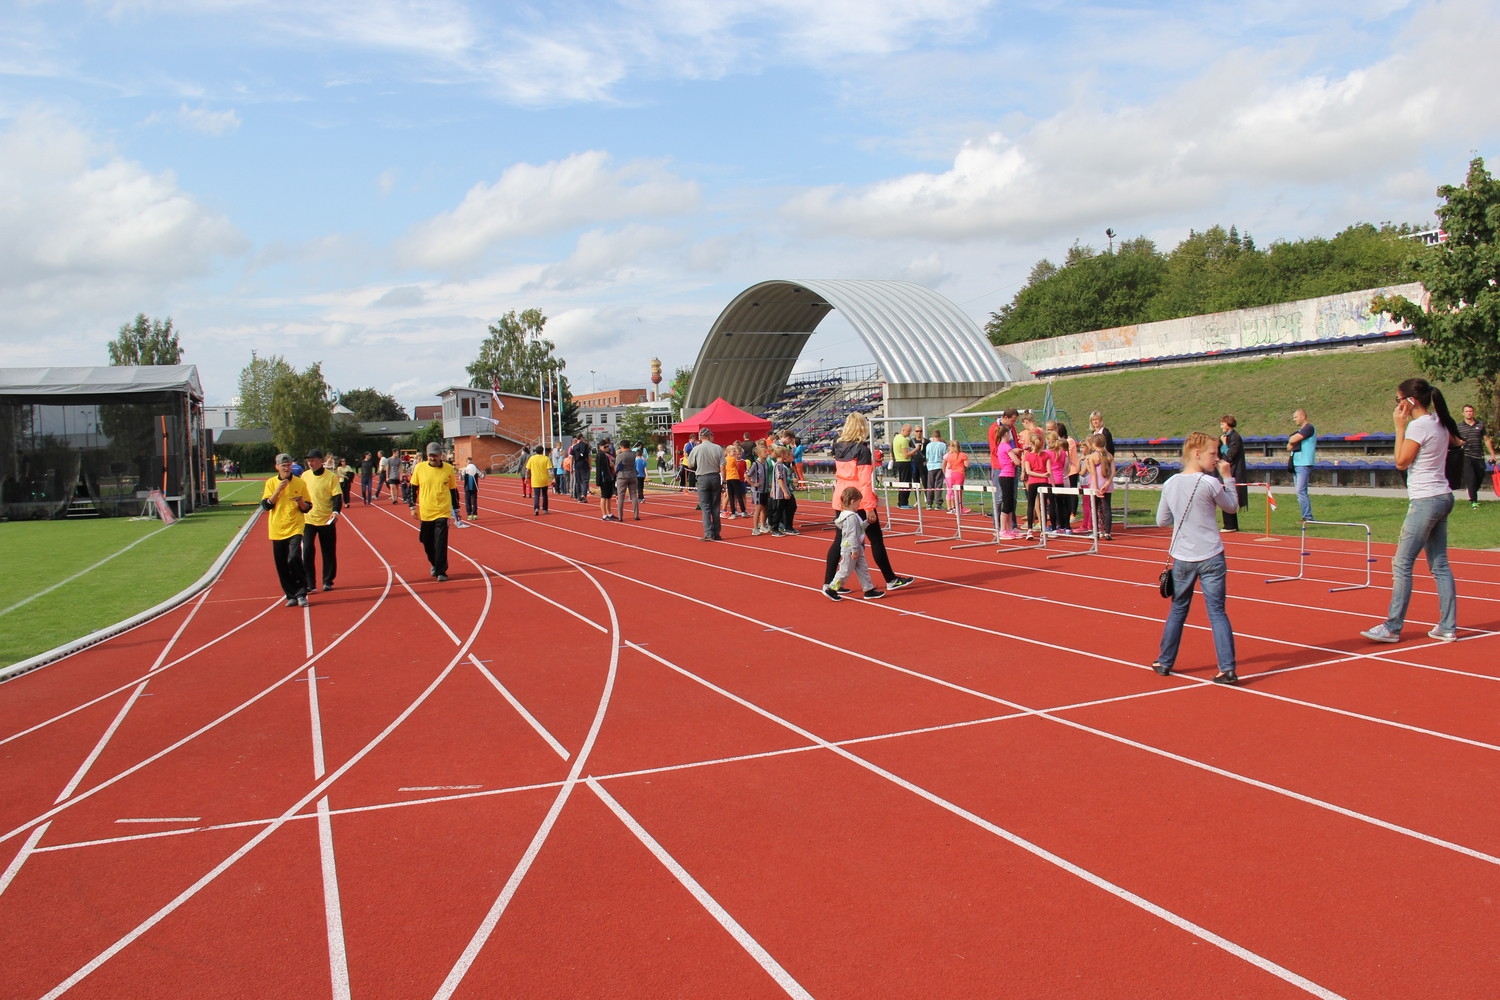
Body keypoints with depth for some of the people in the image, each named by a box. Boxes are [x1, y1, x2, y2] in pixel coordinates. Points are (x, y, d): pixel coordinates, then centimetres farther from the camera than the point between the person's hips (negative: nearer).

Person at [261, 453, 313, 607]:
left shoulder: (300, 483, 2)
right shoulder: (271, 483, 3)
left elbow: (307, 508, 7)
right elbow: (266, 505, -6)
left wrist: (301, 502, -15)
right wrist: (279, 489, -15)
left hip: (295, 529, -2)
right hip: (277, 530, 2)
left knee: (294, 559, -18)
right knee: (282, 566, 4)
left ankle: (301, 594, -5)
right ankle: (291, 596, 17)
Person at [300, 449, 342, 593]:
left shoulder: (331, 477, -6)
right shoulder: (304, 476, 4)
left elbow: (337, 496, -9)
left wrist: (335, 511, -24)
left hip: (326, 520, -2)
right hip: (308, 520, 2)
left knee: (329, 553, 6)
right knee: (307, 552, -5)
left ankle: (327, 582, 19)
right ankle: (309, 583, 2)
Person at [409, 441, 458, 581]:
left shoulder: (448, 469, -2)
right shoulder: (419, 468, -1)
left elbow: (453, 489, 8)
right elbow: (413, 488, 9)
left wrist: (456, 509, 10)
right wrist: (413, 506, 5)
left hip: (442, 513, -2)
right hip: (425, 512, 2)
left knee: (441, 544, -9)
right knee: (427, 543, 12)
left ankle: (441, 572, -2)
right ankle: (435, 564, 36)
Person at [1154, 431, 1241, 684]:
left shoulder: (1170, 484, 1)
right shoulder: (1210, 483, -11)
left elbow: (1161, 521, 8)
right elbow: (1232, 506, 5)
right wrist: (1228, 477, 9)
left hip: (1182, 558, 4)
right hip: (1211, 558, -4)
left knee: (1177, 610, 17)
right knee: (1217, 611, 0)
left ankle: (1165, 662, 24)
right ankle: (1227, 668, -3)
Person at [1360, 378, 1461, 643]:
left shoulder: (1418, 425, -16)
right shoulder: (1440, 423, 9)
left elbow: (1401, 462, -10)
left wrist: (1400, 427, -8)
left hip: (1425, 501, -9)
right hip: (1443, 498, 9)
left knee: (1402, 564, -5)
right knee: (1440, 564, 11)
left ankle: (1392, 628, -3)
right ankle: (1448, 627, 12)